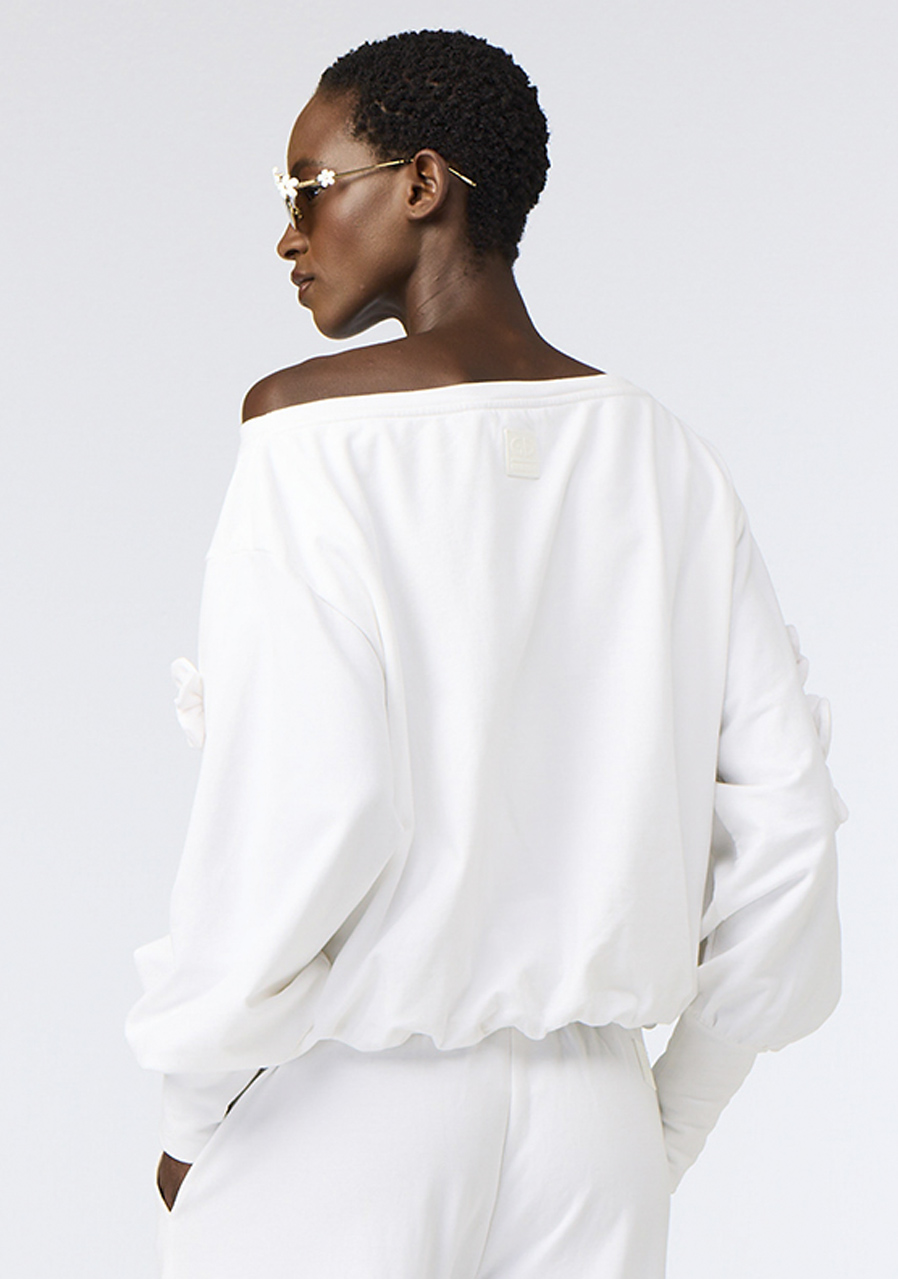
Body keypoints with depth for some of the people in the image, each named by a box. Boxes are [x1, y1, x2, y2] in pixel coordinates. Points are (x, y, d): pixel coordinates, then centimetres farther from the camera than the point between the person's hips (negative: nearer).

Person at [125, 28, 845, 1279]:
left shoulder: (314, 430, -11)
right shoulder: (665, 459, 4)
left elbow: (298, 798, -19)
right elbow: (783, 799, 3)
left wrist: (194, 1112, -5)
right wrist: (671, 1127, 13)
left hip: (344, 1112, -4)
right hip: (589, 1117, 5)